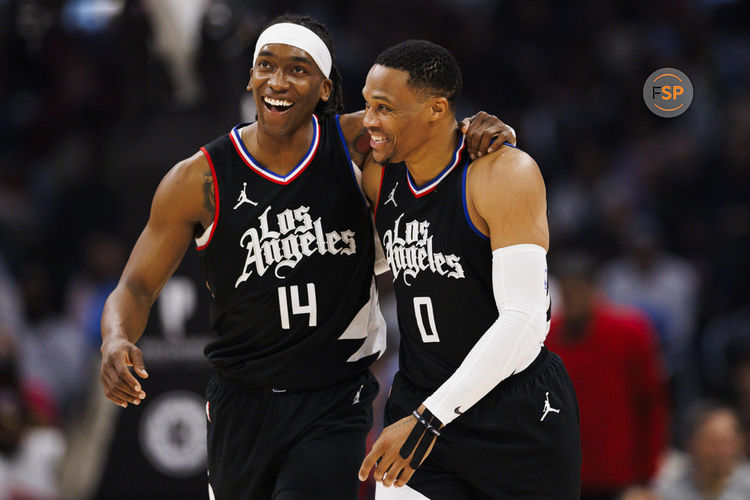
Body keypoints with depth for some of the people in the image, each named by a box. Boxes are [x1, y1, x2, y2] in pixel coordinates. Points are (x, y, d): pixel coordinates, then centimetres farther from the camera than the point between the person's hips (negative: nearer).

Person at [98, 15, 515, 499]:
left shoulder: (356, 144, -4)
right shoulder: (199, 181, -6)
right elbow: (136, 288, -2)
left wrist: (483, 131, -15)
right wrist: (117, 341, -25)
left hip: (335, 408, -1)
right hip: (241, 405, 2)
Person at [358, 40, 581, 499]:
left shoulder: (506, 174, -17)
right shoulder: (378, 177, 3)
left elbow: (525, 322, -24)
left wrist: (429, 420, -27)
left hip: (520, 420, -5)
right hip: (421, 408, 5)